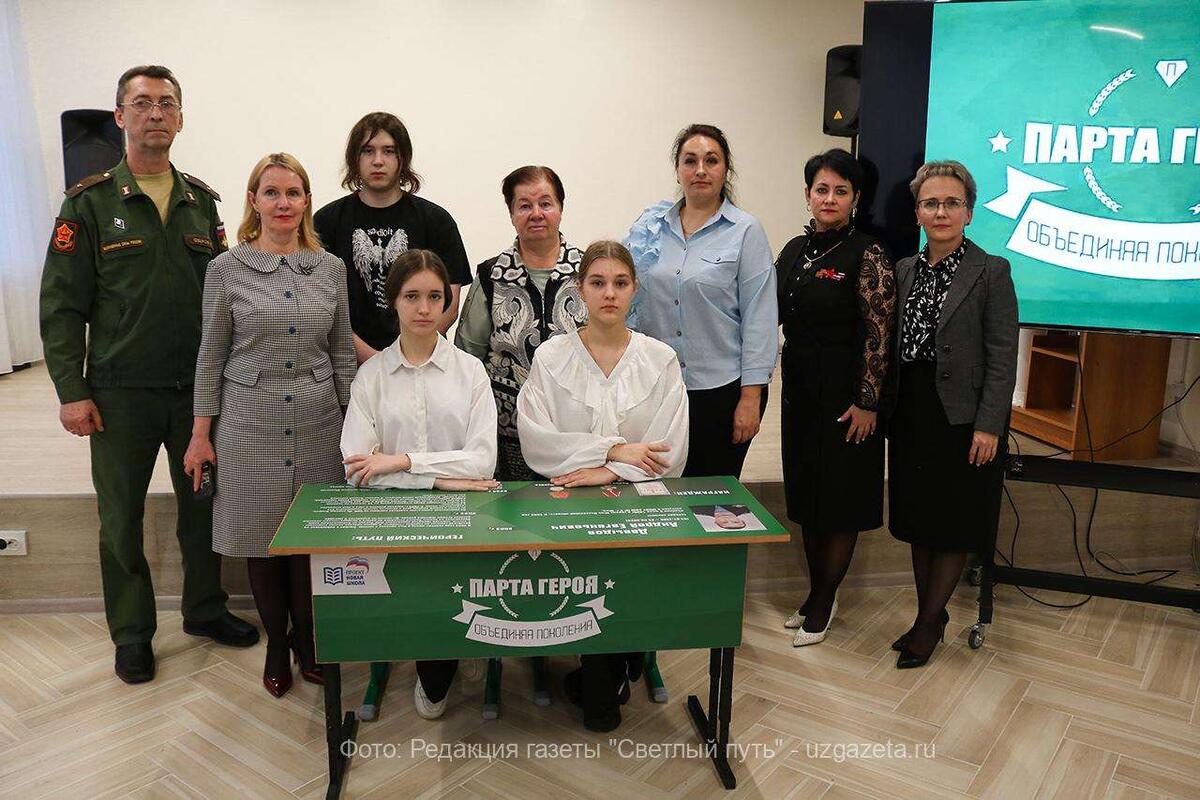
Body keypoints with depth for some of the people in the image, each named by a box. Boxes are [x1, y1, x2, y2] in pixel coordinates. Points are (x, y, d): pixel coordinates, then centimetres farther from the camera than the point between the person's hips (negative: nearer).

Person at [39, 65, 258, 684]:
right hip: (121, 394, -3)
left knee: (203, 504, 13)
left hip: (197, 389, 3)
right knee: (122, 517, 8)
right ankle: (131, 633, 25)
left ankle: (205, 610, 32)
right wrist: (71, 391, -10)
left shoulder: (202, 201, 8)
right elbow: (62, 304, -4)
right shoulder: (89, 203, -2)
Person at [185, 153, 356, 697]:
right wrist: (201, 433, 0)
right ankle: (276, 647, 29)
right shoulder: (227, 268, -2)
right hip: (250, 424, -1)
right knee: (261, 538, 8)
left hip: (318, 422, 1)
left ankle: (309, 644, 28)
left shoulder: (331, 268, 3)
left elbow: (342, 353, 8)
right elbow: (211, 355, 2)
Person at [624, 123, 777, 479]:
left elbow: (759, 318, -6)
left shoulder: (745, 232, -3)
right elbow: (629, 299, 13)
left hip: (722, 387, -3)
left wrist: (751, 397, -10)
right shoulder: (651, 225, 7)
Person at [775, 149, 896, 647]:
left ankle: (824, 600, 19)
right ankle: (816, 593, 28)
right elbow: (772, 313, 15)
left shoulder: (867, 256, -10)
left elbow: (879, 335, -14)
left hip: (844, 393, -6)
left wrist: (867, 402, -17)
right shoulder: (795, 250, 9)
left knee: (840, 496, 4)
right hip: (800, 387, 7)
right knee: (805, 493, 14)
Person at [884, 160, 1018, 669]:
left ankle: (928, 622, 20)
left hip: (962, 417, -5)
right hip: (911, 413, 6)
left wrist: (988, 426, -16)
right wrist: (887, 407, 5)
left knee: (953, 527, 6)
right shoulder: (905, 270, 8)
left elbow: (1002, 358, -11)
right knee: (917, 520, 14)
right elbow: (895, 346, 9)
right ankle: (930, 616, 29)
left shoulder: (991, 272, -8)